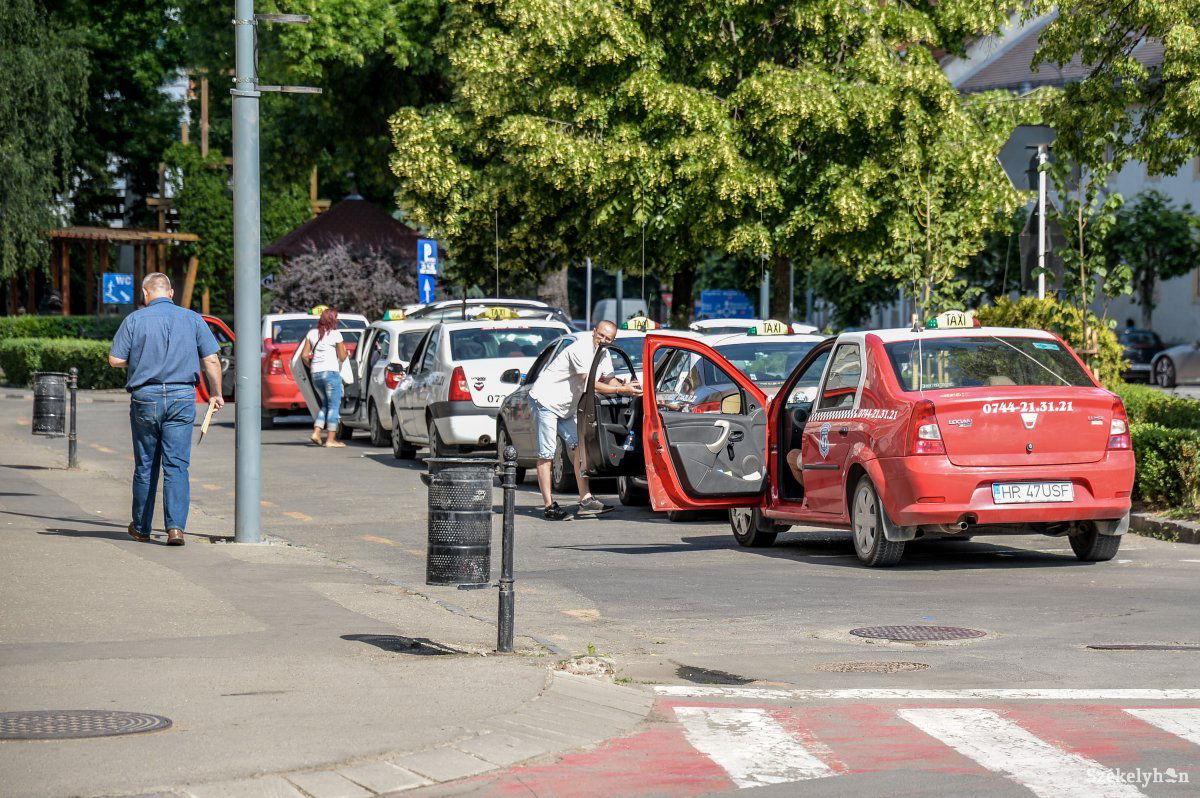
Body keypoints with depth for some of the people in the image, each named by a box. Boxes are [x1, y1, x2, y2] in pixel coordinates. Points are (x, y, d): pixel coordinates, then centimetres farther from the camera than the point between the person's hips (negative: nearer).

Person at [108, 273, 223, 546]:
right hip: (182, 399, 0)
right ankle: (175, 526, -15)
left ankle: (141, 528, 22)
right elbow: (211, 360, 0)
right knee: (177, 466, -1)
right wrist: (216, 393, 13)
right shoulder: (192, 319, 2)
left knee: (145, 465, 12)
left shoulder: (135, 320, -2)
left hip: (145, 399, 0)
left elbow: (115, 360, -3)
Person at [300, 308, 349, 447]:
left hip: (315, 373, 6)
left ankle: (316, 433, 6)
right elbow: (342, 357, -4)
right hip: (331, 372, -6)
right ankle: (331, 439, -3)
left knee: (325, 404, 19)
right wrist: (344, 349, 15)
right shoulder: (335, 334, -5)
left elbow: (304, 355, 7)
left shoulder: (312, 334, 10)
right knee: (334, 405, 0)